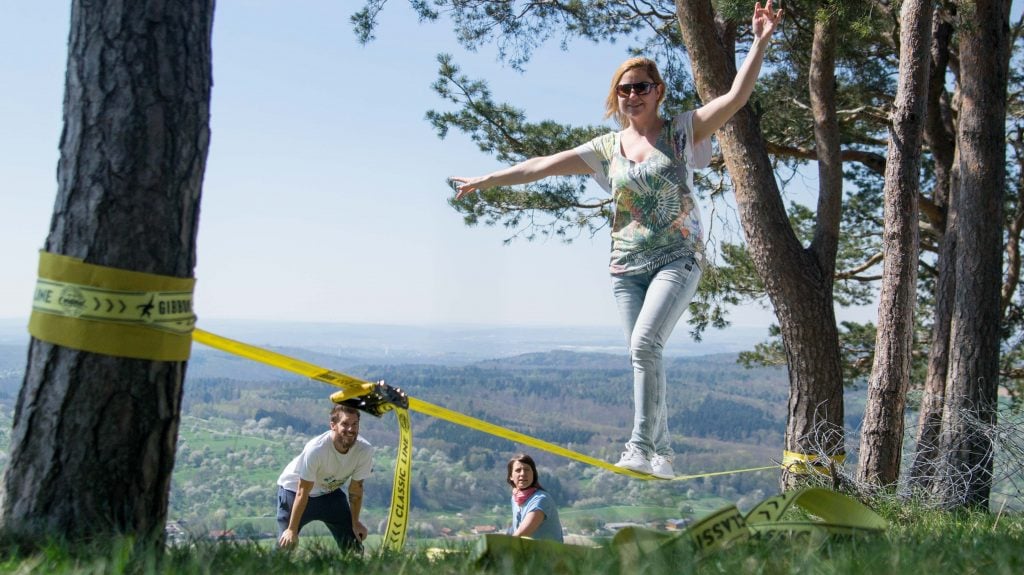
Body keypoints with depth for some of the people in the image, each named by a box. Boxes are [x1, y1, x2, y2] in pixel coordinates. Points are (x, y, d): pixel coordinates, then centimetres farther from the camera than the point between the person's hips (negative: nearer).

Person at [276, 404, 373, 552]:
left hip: (330, 490, 4)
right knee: (286, 543, -13)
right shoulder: (316, 449, -37)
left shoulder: (365, 450, -26)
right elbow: (302, 493, -27)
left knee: (354, 547, 0)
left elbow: (356, 489, -9)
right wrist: (292, 530, -21)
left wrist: (355, 522, 0)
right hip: (293, 489, -4)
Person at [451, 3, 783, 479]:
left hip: (678, 258, -4)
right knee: (644, 355, 2)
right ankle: (661, 454, 10)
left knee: (645, 342, -23)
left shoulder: (681, 131, 2)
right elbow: (541, 165, 12)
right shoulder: (606, 148, 10)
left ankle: (642, 445, -21)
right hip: (627, 265, 4)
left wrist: (760, 42, -17)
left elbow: (736, 97, -9)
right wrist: (484, 181, 13)